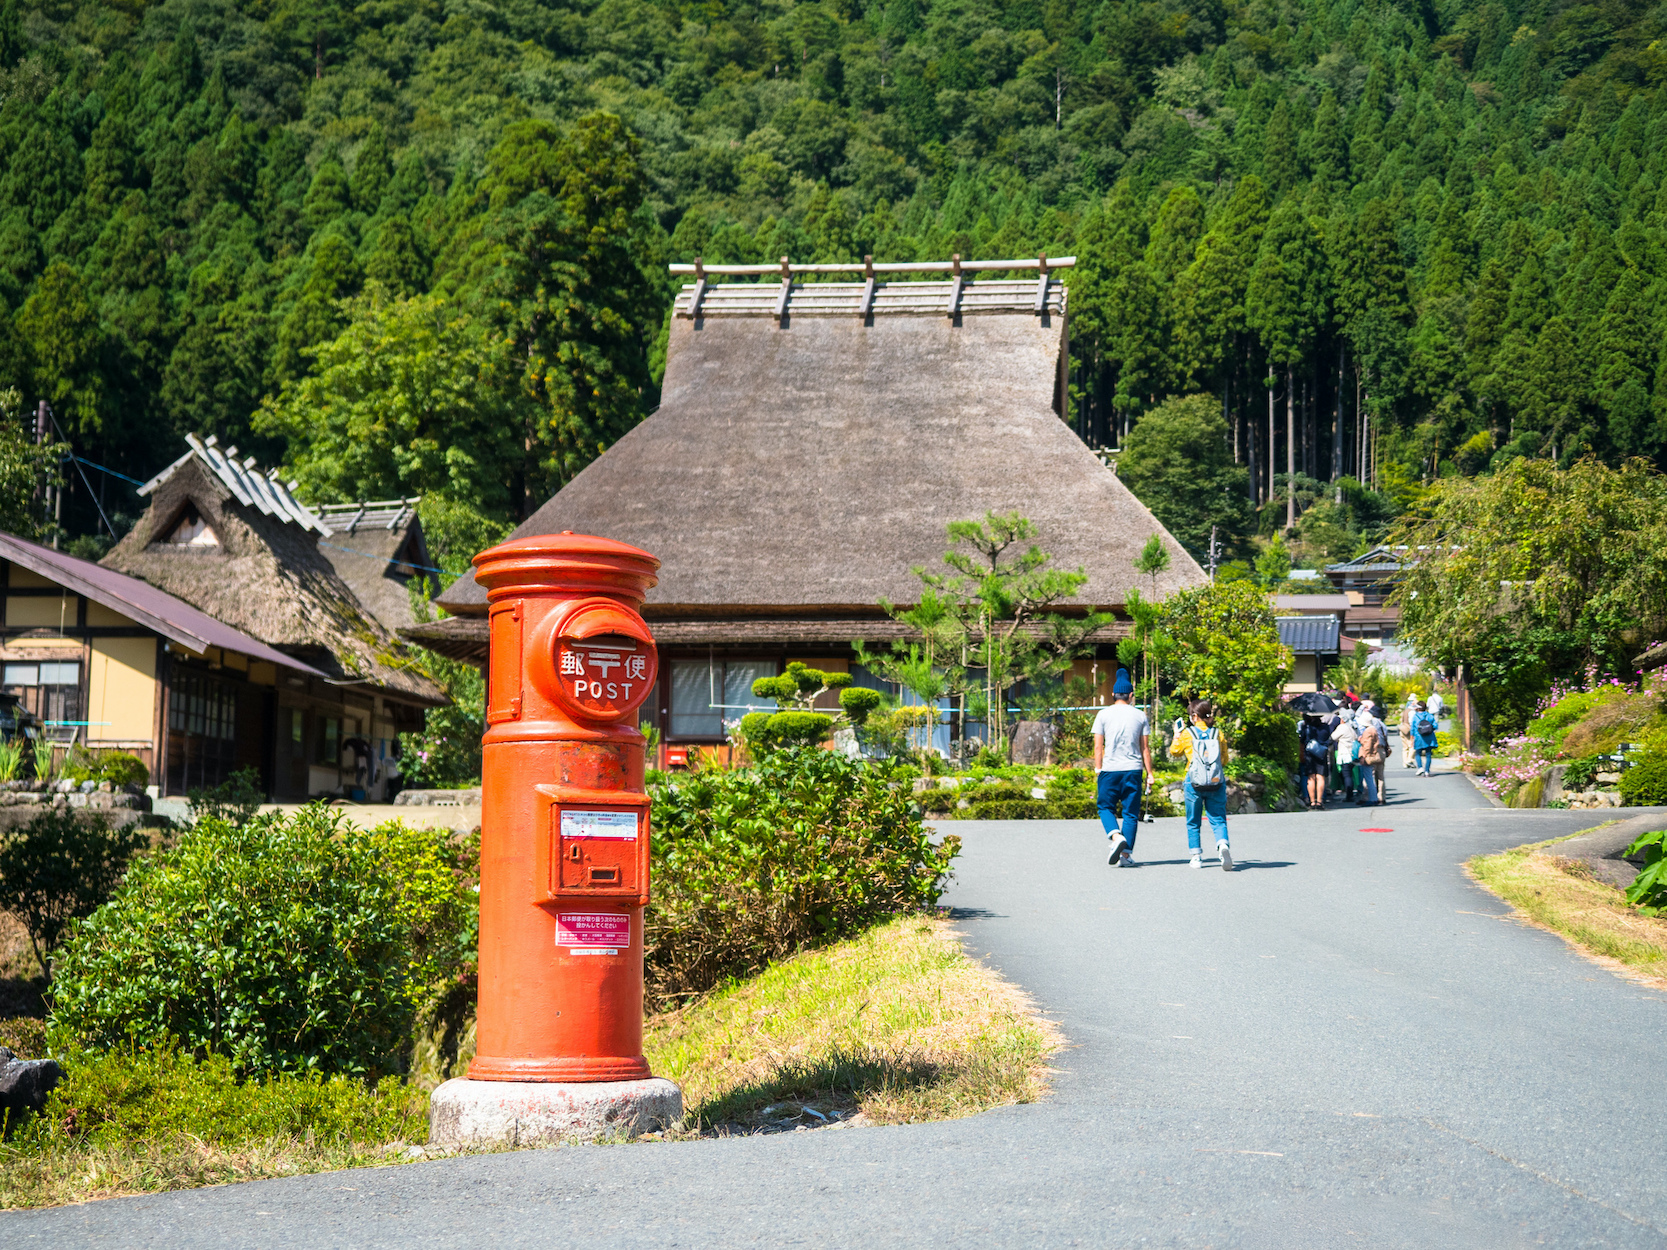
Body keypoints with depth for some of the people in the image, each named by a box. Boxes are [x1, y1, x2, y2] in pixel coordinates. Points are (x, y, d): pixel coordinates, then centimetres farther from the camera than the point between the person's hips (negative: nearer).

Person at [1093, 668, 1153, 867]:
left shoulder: (1103, 715, 1)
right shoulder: (1140, 716, 5)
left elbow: (1098, 746, -1)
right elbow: (1145, 748, 5)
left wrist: (1098, 769, 6)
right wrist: (1149, 773, 9)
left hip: (1110, 769, -1)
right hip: (1134, 769, 1)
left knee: (1106, 807, 12)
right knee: (1131, 813, 6)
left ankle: (1116, 836, -15)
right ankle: (1126, 854, 2)